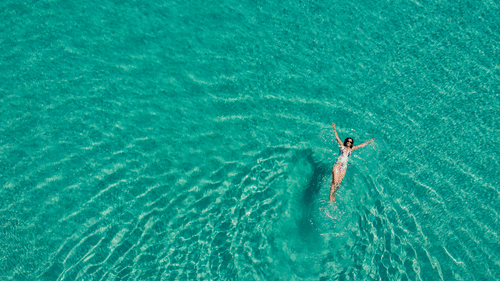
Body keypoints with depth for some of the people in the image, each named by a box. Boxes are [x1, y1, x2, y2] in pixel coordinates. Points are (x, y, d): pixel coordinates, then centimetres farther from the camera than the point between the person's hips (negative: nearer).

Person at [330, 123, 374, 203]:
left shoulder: (351, 149, 15)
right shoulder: (342, 146, 11)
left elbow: (361, 145, 22)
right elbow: (337, 137, 14)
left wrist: (369, 141, 29)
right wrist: (334, 128, 17)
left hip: (344, 168, 3)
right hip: (337, 165, -3)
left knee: (338, 184, -3)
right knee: (334, 182, -14)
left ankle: (334, 194, 16)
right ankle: (330, 197, -10)